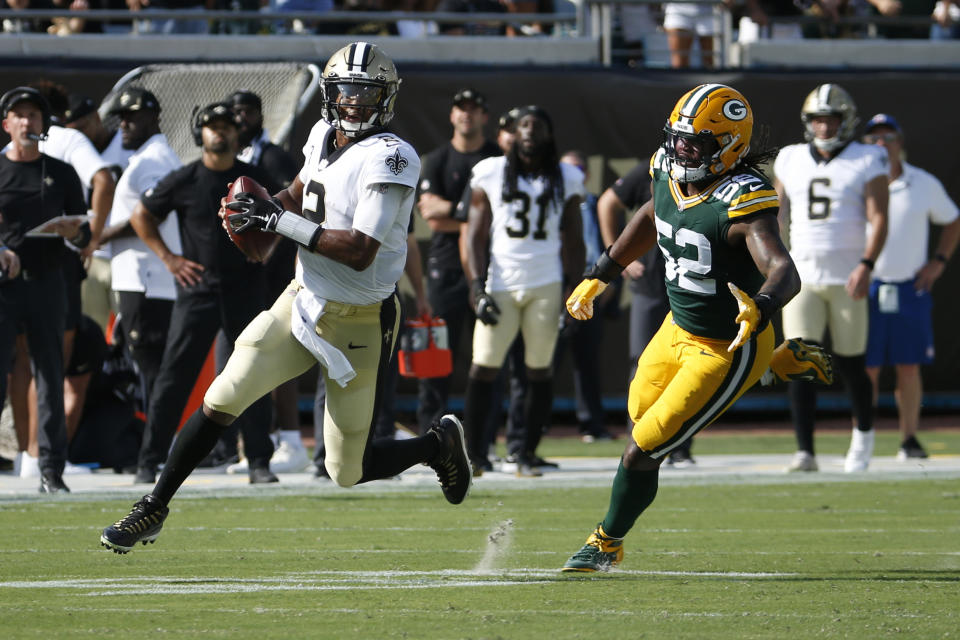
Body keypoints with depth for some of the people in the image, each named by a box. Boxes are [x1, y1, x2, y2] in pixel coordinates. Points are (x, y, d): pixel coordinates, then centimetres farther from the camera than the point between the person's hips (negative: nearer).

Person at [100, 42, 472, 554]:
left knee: (349, 472, 3)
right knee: (221, 400, -4)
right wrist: (262, 208, 1)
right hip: (302, 301, 6)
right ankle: (153, 510, 10)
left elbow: (359, 251, -27)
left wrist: (279, 221, -25)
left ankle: (439, 444, 31)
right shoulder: (323, 137, 2)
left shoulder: (389, 158, -21)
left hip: (357, 324, -6)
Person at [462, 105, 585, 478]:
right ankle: (472, 451, 2)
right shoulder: (491, 173, 5)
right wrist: (479, 286, -5)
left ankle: (527, 454, 7)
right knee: (484, 367, -5)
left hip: (546, 284, 1)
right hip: (500, 285, -1)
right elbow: (476, 234, 5)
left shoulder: (566, 179, 10)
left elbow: (573, 241, 13)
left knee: (540, 370, 0)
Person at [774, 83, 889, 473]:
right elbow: (781, 213, 20)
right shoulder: (791, 161, 9)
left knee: (849, 364, 6)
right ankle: (805, 451, -13)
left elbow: (878, 219, -8)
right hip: (802, 276, 3)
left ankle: (864, 431, 33)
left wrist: (866, 266, -20)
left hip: (846, 279, -3)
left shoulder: (867, 162, -3)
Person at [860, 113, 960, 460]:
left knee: (908, 366, 3)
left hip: (911, 288, 1)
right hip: (867, 288, -1)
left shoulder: (925, 184, 3)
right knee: (866, 368, -3)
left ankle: (909, 438, 11)